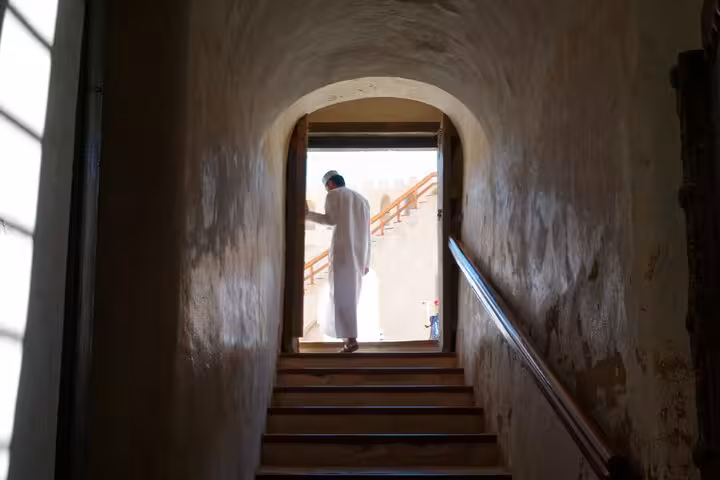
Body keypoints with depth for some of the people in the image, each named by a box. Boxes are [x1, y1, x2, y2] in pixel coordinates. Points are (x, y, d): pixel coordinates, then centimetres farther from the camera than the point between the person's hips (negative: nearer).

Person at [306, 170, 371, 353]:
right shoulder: (362, 199, 23)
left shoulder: (334, 195, 4)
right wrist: (366, 261, 19)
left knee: (342, 295, -7)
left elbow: (330, 219, -12)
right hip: (359, 254, 6)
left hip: (342, 251, -6)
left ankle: (351, 339, -16)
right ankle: (350, 337, 6)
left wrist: (307, 214, -4)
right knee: (351, 295, 10)